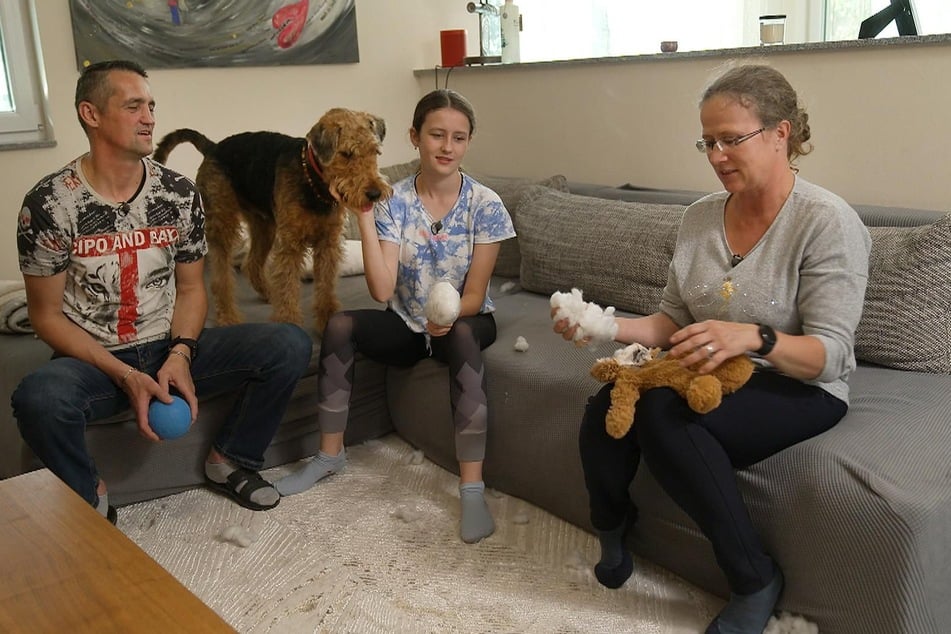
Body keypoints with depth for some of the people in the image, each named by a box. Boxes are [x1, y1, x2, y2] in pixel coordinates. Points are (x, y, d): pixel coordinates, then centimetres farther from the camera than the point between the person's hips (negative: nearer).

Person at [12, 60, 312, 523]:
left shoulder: (179, 193, -1)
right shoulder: (50, 203, -11)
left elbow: (190, 287, 5)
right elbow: (46, 314, -7)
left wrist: (180, 355, -14)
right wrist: (126, 376, -18)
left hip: (171, 349, 3)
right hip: (93, 360, -3)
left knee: (291, 345, -17)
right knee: (39, 399, -38)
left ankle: (229, 460, 6)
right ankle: (91, 499, -5)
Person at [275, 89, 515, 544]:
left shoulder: (485, 205, -13)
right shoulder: (394, 201, -10)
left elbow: (475, 294, -13)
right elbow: (382, 290, -20)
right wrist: (363, 216, -25)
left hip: (464, 322, -2)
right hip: (407, 324, 2)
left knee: (463, 334, -37)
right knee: (340, 325, -24)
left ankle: (472, 488, -34)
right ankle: (330, 454, -6)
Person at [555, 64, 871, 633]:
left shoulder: (829, 223, -13)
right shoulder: (700, 217, 5)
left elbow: (829, 355, -18)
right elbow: (674, 321, 7)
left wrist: (753, 338, -37)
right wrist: (609, 326, -11)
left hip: (800, 388, -5)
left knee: (665, 413, -33)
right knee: (607, 406, -25)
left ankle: (755, 581, -12)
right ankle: (612, 527, 6)